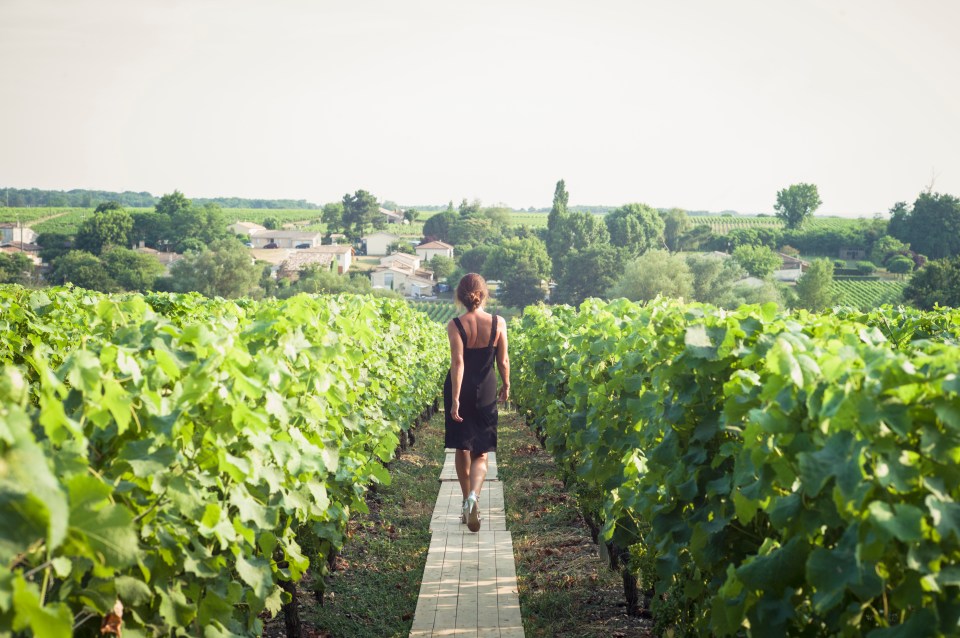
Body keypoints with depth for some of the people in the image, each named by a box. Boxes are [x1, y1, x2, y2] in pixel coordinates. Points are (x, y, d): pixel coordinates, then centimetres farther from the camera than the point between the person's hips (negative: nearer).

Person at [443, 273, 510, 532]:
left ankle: (467, 502, 24)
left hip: (460, 390, -1)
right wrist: (506, 385, 16)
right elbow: (503, 361, -2)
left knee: (462, 449, 15)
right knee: (480, 454, 5)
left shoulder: (455, 325, -13)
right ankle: (474, 495, -21)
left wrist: (455, 399, -20)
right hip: (486, 391, 1)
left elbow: (458, 362, -19)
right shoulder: (498, 323, -8)